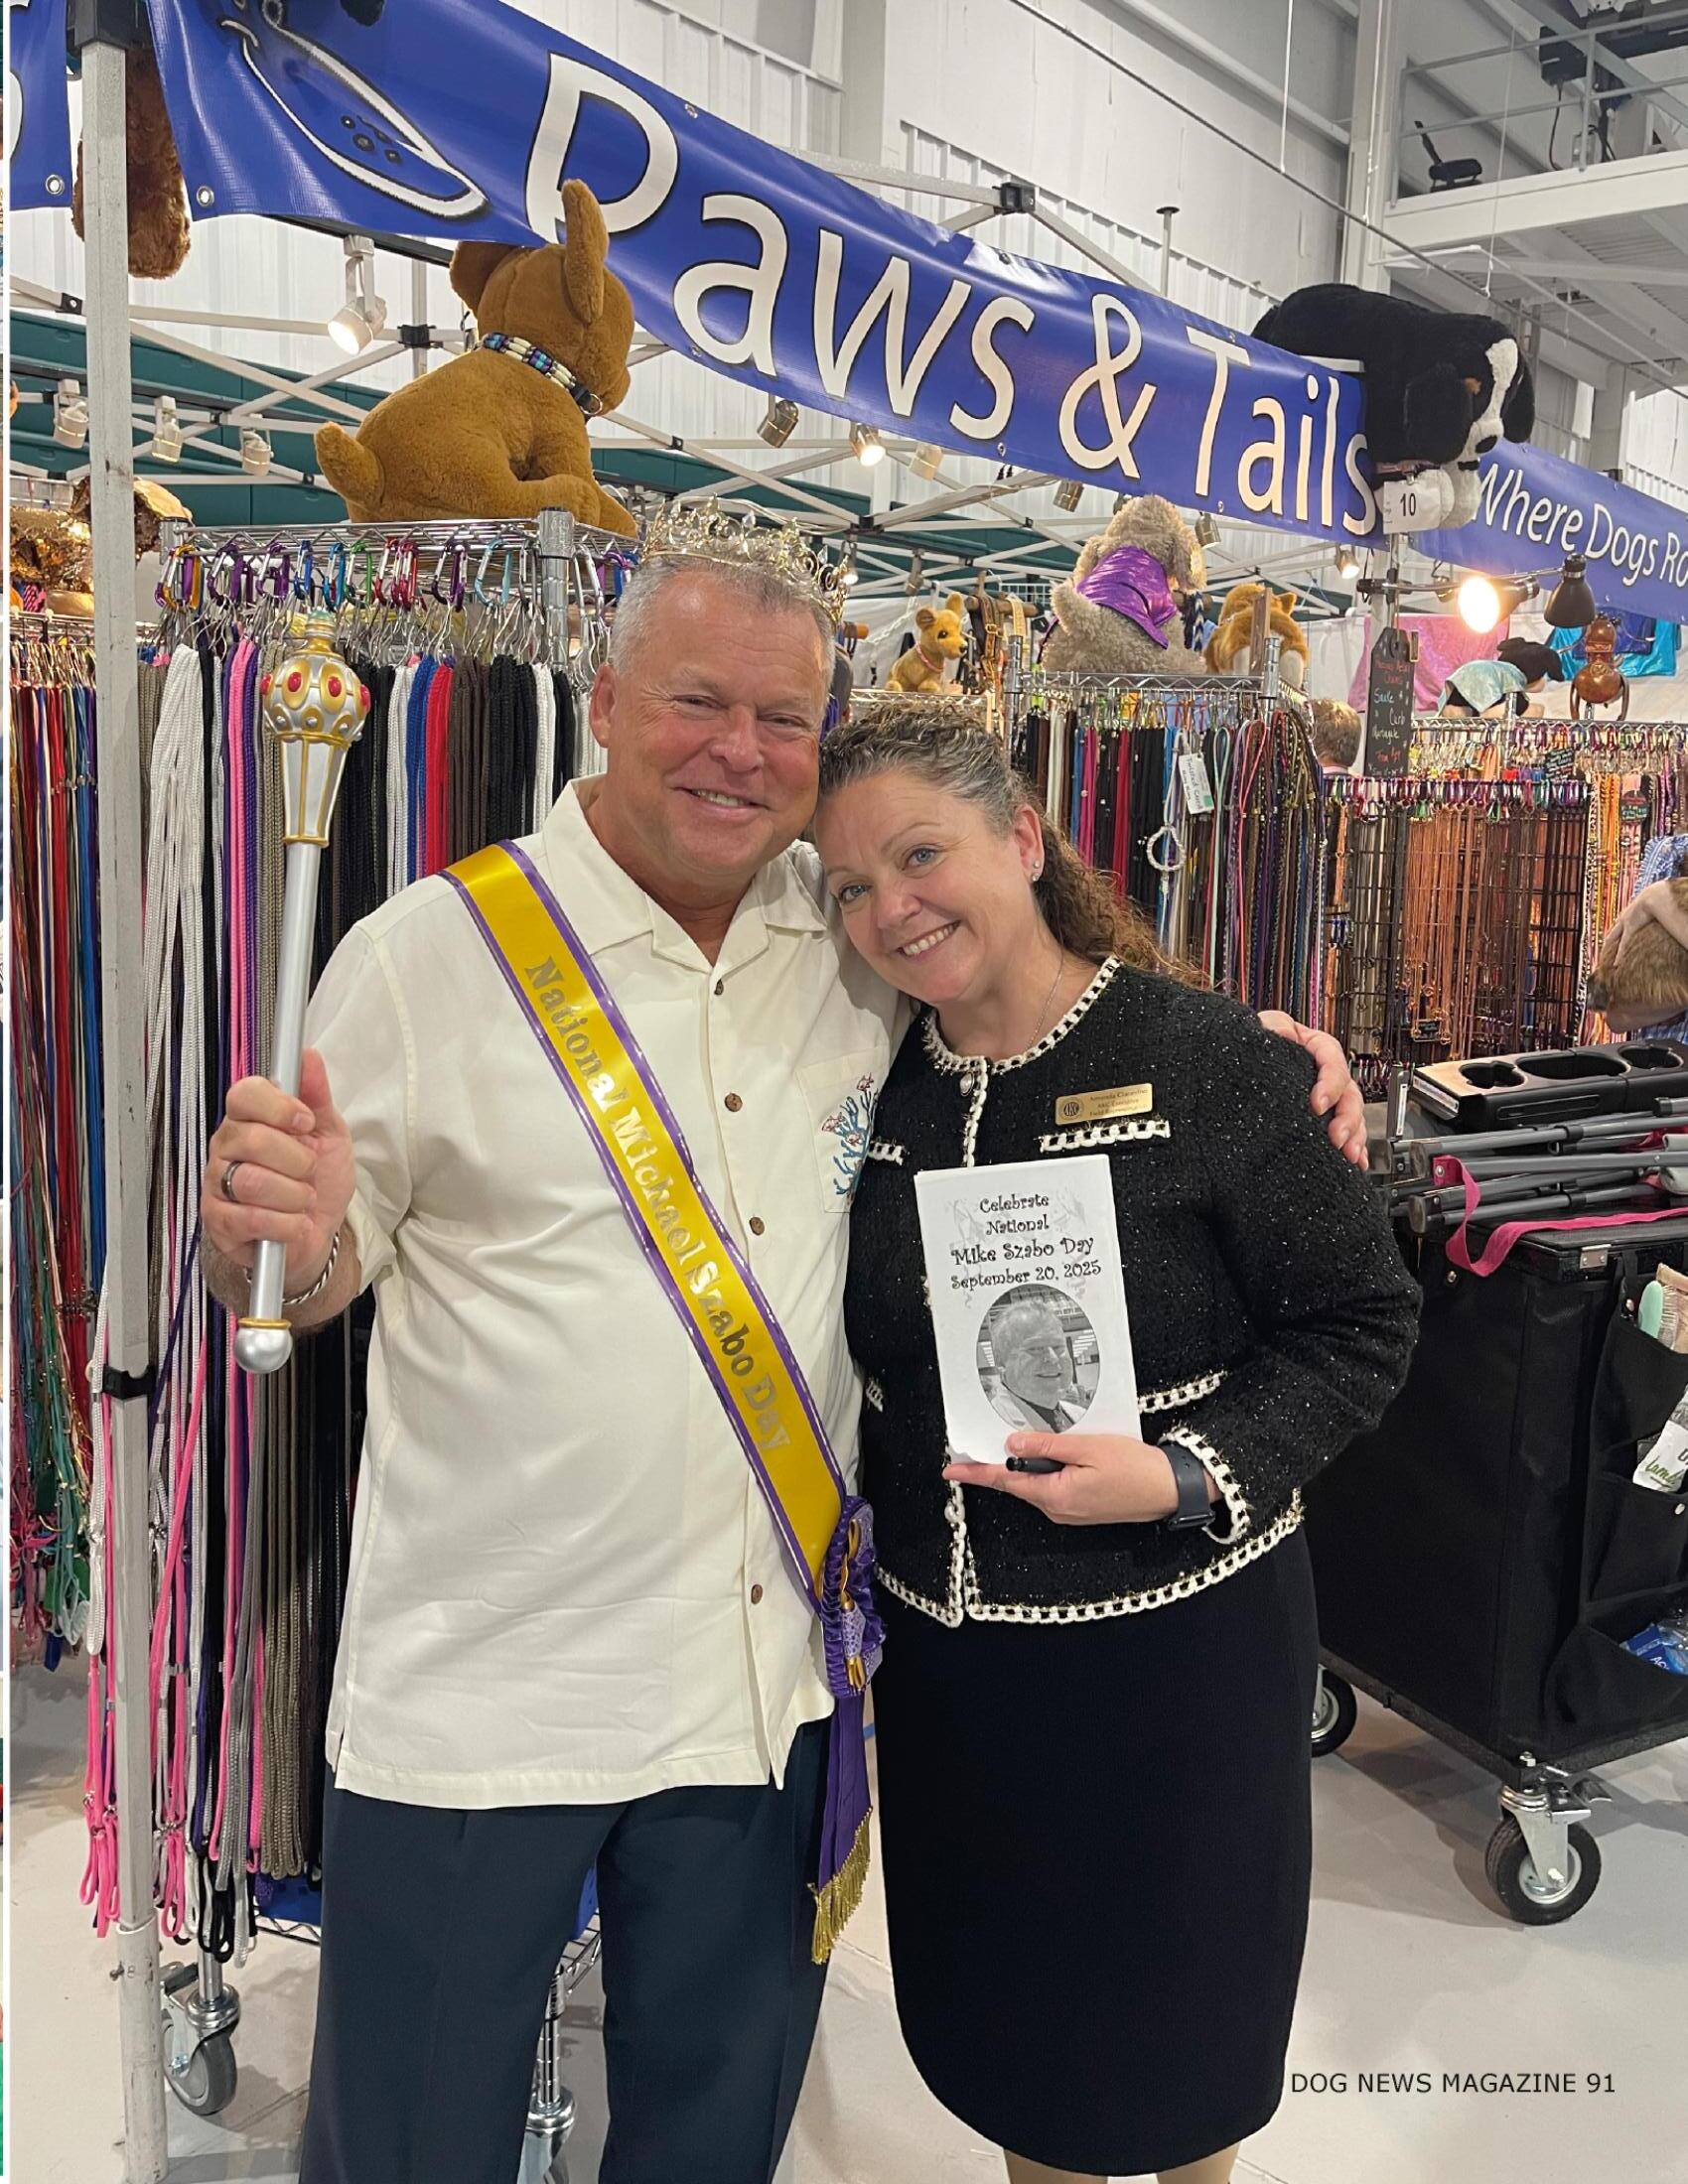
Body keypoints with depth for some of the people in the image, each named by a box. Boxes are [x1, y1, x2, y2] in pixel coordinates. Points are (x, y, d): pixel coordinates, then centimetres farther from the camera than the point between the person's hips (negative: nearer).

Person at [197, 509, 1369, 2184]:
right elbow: (309, 1280, -3)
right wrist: (279, 1233, -28)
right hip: (478, 1695, -3)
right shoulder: (428, 955, -9)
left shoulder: (858, 942, 1)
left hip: (770, 1677, 4)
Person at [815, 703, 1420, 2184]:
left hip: (1175, 1633, -4)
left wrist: (1193, 1475, -23)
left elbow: (1363, 1322, -11)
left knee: (1175, 2009, 18)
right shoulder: (878, 1090, -1)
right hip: (944, 1640, 4)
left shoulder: (1206, 1059, -15)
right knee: (993, 2002, 22)